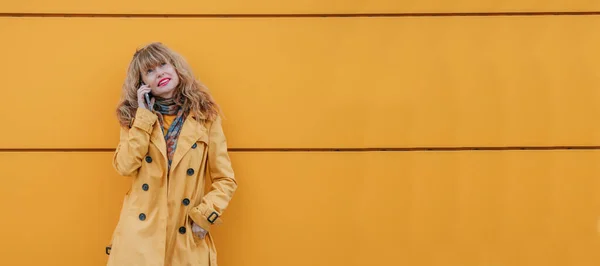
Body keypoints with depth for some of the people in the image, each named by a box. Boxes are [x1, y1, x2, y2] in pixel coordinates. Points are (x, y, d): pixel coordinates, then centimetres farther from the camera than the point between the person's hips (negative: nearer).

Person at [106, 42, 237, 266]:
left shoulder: (205, 116, 1)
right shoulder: (135, 116, 6)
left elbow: (225, 180, 3)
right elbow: (124, 166, -11)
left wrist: (204, 217, -9)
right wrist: (144, 115, -8)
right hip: (139, 234, 1)